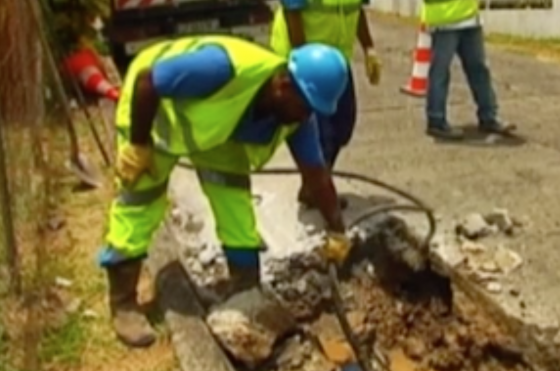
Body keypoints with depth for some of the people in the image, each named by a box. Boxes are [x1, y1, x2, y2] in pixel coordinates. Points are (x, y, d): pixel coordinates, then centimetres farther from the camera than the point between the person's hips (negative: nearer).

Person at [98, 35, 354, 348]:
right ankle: (123, 305, 5)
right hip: (156, 105, -6)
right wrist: (138, 144, -24)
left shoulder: (295, 116, -20)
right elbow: (146, 80, -33)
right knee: (140, 199, -6)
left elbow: (317, 173, -9)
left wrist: (336, 231, -5)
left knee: (234, 194, 0)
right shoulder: (225, 69, -43)